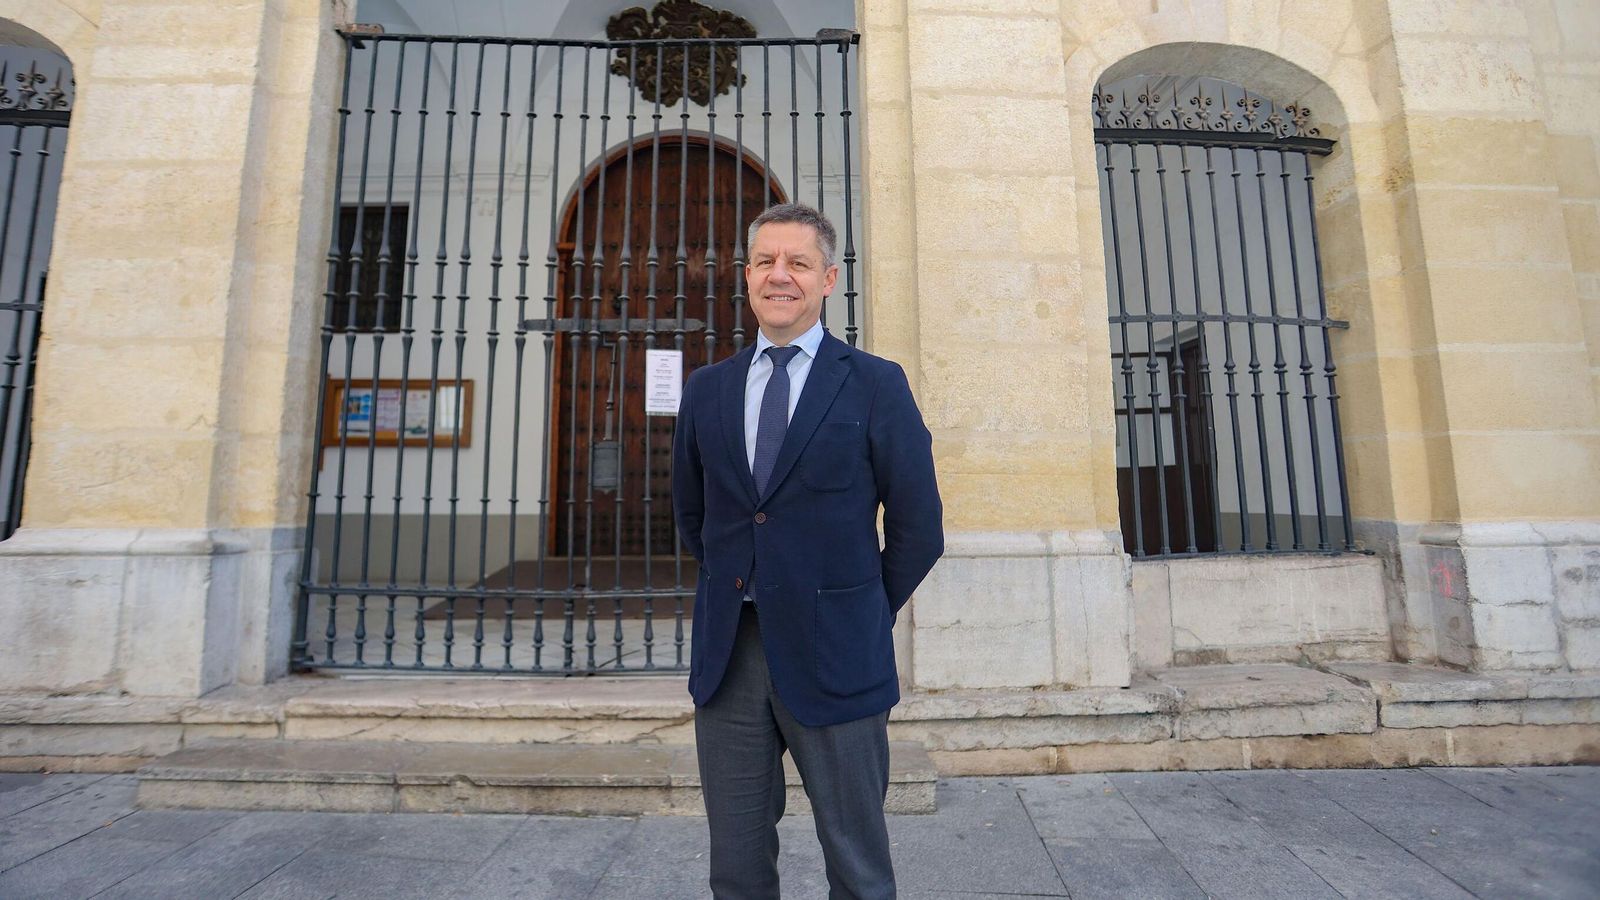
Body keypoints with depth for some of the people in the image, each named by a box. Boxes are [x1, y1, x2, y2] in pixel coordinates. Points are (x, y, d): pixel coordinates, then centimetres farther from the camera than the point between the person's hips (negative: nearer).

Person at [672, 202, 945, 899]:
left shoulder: (876, 384, -4)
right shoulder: (706, 389, 7)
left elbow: (918, 527, -1)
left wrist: (861, 615, 5)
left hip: (833, 657, -3)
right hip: (726, 654, 4)